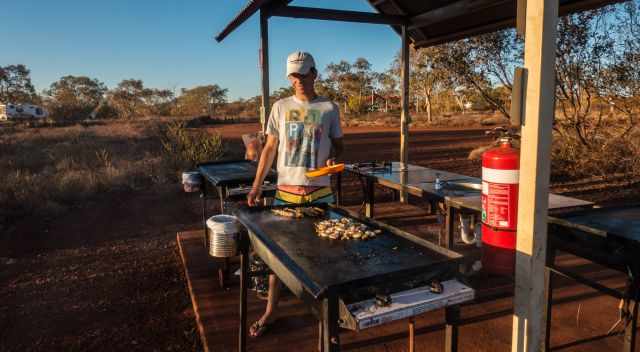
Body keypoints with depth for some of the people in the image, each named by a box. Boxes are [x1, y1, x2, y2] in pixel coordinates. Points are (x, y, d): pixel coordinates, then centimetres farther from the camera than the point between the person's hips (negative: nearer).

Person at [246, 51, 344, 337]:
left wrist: (333, 158, -13)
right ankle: (270, 311, 18)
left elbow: (338, 144, 10)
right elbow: (270, 148, 6)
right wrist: (256, 185, 1)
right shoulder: (281, 107, 4)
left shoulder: (329, 108, 2)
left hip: (319, 191, -1)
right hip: (285, 190, 1)